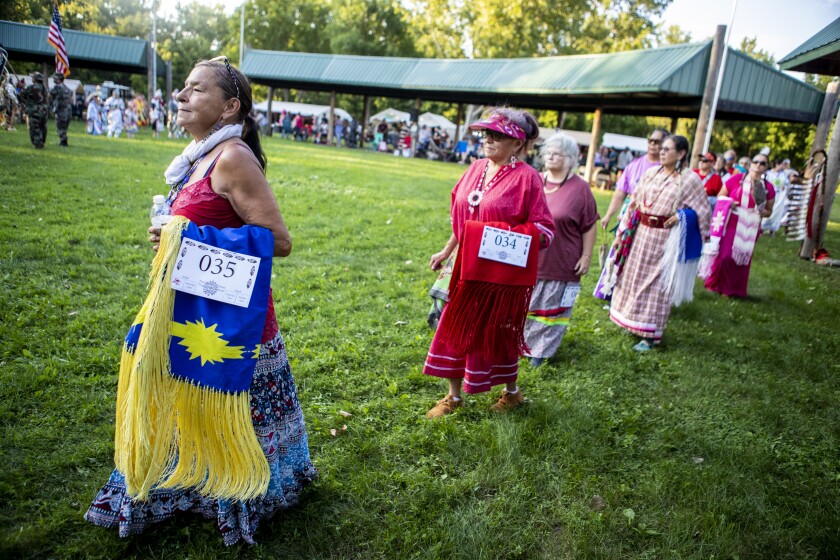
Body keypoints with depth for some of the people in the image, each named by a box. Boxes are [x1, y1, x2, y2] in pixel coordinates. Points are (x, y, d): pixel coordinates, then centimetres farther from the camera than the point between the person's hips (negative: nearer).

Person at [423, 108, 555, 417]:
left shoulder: (527, 177, -14)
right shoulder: (476, 169, 6)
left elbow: (544, 228, -12)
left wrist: (519, 240, -29)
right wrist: (447, 251, 17)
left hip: (504, 271, -6)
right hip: (470, 267, 6)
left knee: (497, 333, 8)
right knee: (457, 328, 11)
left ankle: (512, 392, 35)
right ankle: (454, 395, 29)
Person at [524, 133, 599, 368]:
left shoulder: (580, 188, -8)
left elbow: (590, 226, -4)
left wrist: (586, 256, -7)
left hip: (560, 263, -4)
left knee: (551, 309, 9)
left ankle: (541, 350, 24)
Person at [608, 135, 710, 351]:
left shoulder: (690, 179, -8)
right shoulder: (651, 173, 4)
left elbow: (702, 211, -2)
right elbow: (634, 203, 8)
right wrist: (622, 232, 9)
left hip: (664, 238, -5)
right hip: (640, 234, 5)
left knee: (655, 284, 2)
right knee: (633, 277, 13)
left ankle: (650, 335, 12)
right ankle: (633, 323, 30)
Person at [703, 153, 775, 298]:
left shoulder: (768, 187, 5)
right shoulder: (736, 179, -2)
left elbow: (769, 211, 14)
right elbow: (720, 196, 6)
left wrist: (762, 212, -9)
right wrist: (728, 202, -14)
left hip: (750, 228, 3)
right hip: (730, 224, -2)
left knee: (742, 258, 6)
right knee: (723, 255, -6)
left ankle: (731, 289, 21)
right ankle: (715, 284, 15)